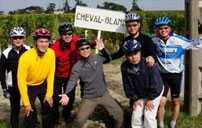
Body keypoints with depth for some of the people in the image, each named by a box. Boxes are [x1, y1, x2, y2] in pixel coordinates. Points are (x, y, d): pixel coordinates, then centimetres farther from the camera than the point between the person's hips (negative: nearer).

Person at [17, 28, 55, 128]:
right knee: (30, 113, -1)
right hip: (29, 86, -3)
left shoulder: (51, 53, -20)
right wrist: (26, 103, -20)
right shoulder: (26, 57, -31)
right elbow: (21, 81, -23)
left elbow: (51, 74, -8)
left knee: (48, 109, 7)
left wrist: (49, 93, -8)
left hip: (43, 84, 3)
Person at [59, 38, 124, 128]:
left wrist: (102, 49, -5)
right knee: (79, 121, -12)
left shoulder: (97, 58, -4)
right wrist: (66, 94, -39)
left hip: (104, 94, 3)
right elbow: (72, 81, -21)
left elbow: (108, 59, 15)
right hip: (88, 98, -3)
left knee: (119, 113, 7)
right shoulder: (77, 67, -12)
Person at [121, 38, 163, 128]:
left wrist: (150, 99, -17)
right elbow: (127, 85, -6)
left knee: (149, 117, -10)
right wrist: (134, 99, -5)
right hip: (139, 95, 4)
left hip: (154, 93, -4)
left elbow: (155, 83, -24)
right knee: (136, 116, 2)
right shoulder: (124, 67, -17)